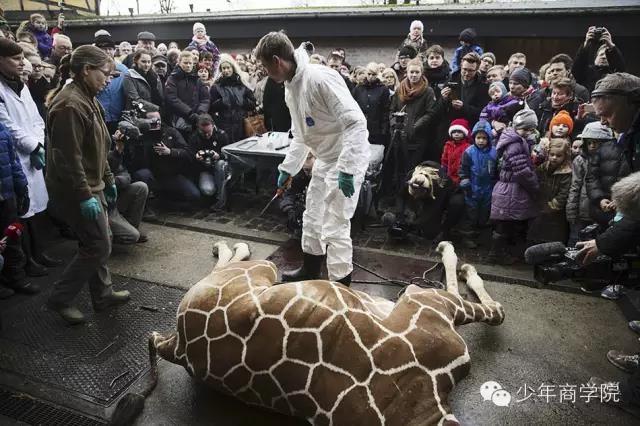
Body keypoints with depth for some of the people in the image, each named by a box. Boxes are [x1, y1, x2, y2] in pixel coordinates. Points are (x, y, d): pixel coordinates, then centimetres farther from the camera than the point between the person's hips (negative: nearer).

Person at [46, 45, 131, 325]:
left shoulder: (87, 99, 12)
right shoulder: (70, 105, -22)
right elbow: (68, 157, -25)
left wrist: (108, 180, 20)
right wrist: (85, 196, -24)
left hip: (91, 184, 10)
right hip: (75, 189, -10)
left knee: (97, 242, 16)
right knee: (99, 246, -3)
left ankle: (102, 294, 30)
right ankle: (60, 299, 12)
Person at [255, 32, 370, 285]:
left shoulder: (320, 78, -24)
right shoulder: (290, 88, 6)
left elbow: (356, 122, -28)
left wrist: (346, 169, -30)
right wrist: (288, 168, 14)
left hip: (348, 158, -10)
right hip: (324, 158, 10)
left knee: (334, 226, -6)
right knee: (312, 217, 19)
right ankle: (310, 270, 39)